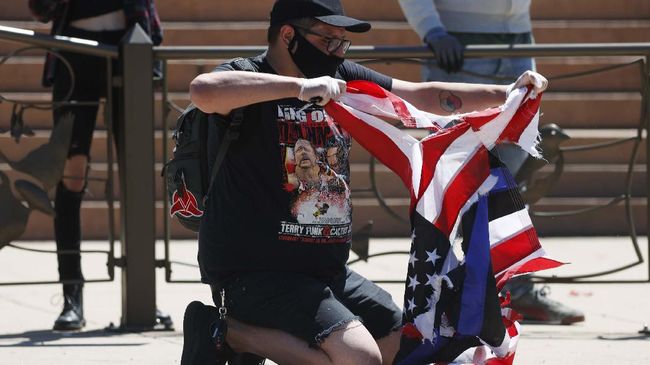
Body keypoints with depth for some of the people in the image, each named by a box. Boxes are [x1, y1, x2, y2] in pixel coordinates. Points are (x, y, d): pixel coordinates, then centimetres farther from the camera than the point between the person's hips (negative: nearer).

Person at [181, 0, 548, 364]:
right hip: (253, 274, -9)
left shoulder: (341, 78, 10)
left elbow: (422, 96, 16)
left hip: (329, 271, 9)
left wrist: (506, 94, 7)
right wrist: (299, 86, -40)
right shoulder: (249, 78, -13)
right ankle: (226, 331, -9)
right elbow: (204, 91, -36)